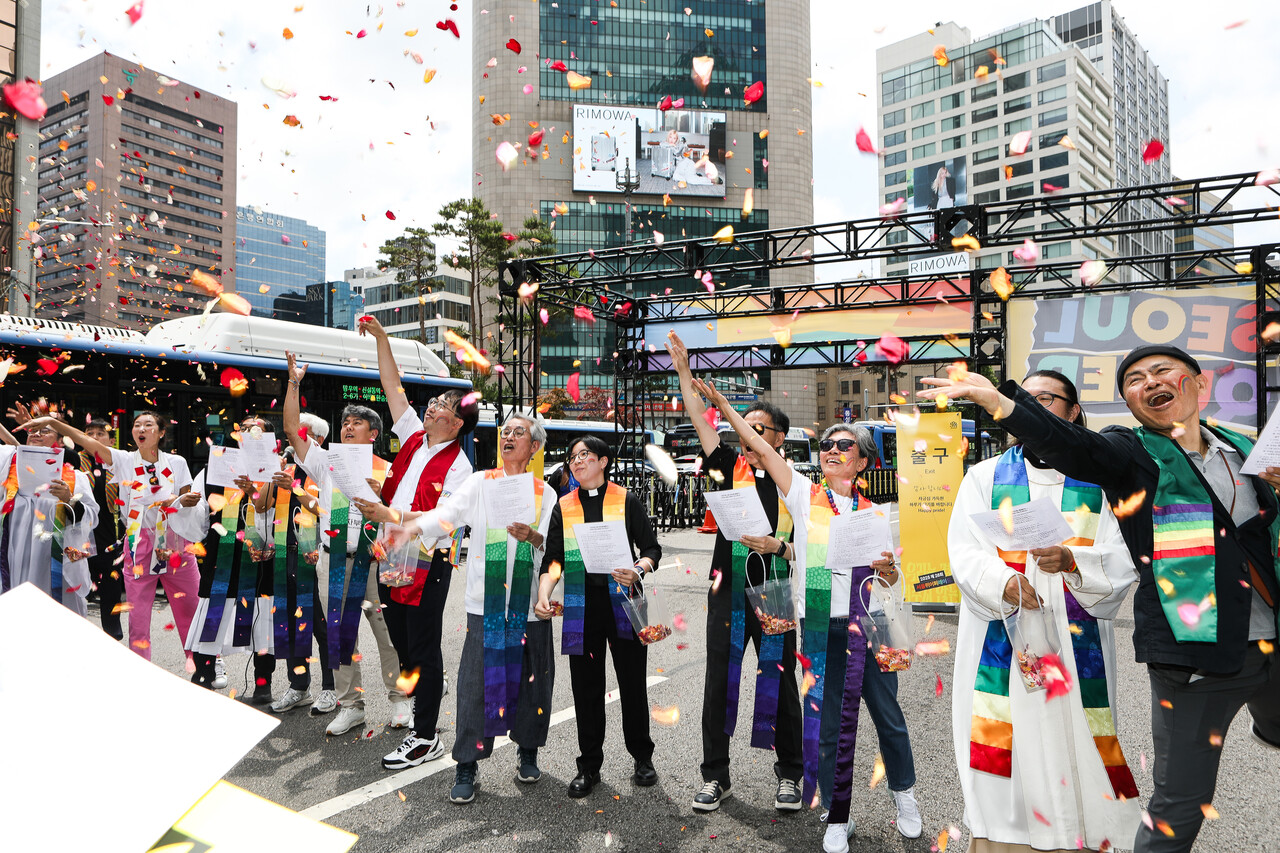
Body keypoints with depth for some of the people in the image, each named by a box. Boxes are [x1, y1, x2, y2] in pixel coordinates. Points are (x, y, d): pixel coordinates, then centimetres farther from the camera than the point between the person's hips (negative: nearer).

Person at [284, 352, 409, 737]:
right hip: (333, 559, 3)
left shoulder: (386, 471, 4)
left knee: (388, 632, 1)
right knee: (339, 633, 7)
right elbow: (293, 429, 3)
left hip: (375, 560, -2)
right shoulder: (326, 463, 10)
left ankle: (400, 699, 15)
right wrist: (294, 383, -2)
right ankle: (350, 705, 18)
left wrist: (377, 491, -17)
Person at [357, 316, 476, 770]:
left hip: (427, 564, -7)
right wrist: (381, 337, 6)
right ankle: (423, 701, 40)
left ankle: (426, 737, 9)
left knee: (423, 648, 0)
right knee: (401, 642, 19)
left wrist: (385, 514, -23)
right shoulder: (414, 438, 7)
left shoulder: (457, 467, -14)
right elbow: (393, 385, 10)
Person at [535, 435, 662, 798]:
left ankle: (642, 757, 24)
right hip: (581, 607, 2)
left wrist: (638, 570, -20)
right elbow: (553, 558, 6)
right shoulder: (564, 507, 10)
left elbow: (651, 549, 1)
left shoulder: (627, 501, 3)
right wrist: (543, 593, -11)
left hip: (622, 602, -2)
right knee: (586, 687, 7)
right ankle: (589, 766, 21)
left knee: (632, 683, 5)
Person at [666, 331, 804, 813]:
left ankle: (789, 776, 25)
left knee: (780, 683, 7)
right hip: (727, 592, 2)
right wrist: (684, 372, -8)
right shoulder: (730, 468, 5)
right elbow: (701, 422, -2)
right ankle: (715, 776, 20)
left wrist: (778, 546, -18)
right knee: (719, 682, 6)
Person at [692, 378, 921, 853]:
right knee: (828, 723, 6)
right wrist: (722, 404, -11)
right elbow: (761, 447, -7)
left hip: (869, 627, 2)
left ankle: (903, 792, 39)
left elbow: (890, 580, 12)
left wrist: (888, 570, -12)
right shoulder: (805, 497, 0)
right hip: (821, 629, -1)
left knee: (888, 715, 12)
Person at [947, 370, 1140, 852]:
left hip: (1077, 645, 1)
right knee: (1003, 755, -2)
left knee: (1074, 752, 2)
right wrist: (1004, 582, -22)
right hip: (1001, 646, 0)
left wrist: (1072, 561, -21)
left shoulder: (1100, 482, 11)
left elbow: (1122, 560, -1)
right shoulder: (985, 477, 10)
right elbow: (965, 552, -2)